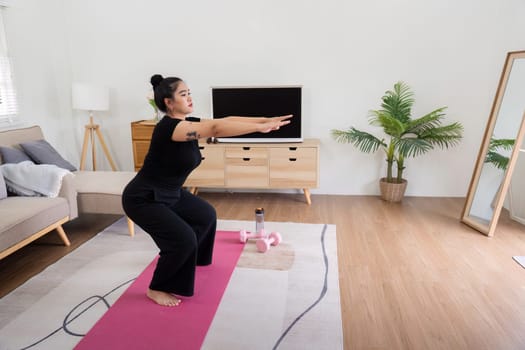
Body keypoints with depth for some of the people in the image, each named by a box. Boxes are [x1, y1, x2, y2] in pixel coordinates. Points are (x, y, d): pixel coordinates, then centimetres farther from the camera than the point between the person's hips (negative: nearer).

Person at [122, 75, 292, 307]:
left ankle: (193, 258, 43)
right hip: (143, 198, -10)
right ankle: (157, 289, 5)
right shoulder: (168, 127, -27)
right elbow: (216, 129, -37)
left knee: (206, 215, 20)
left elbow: (225, 121, -5)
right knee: (183, 239, -19)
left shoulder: (189, 124, 0)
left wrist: (265, 119, -12)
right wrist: (260, 128, -37)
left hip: (169, 193, 10)